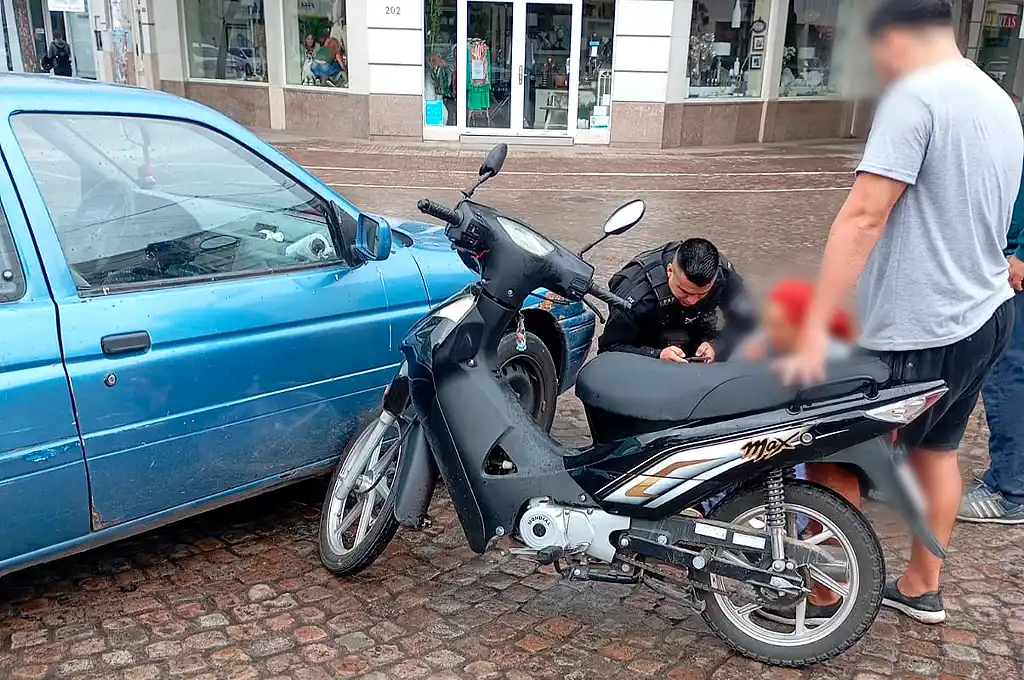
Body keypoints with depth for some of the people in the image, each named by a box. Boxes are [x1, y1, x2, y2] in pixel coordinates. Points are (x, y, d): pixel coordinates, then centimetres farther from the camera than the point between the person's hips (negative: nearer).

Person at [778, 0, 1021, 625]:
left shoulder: (915, 95, -16)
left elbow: (863, 216, -25)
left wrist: (815, 329, -26)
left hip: (922, 331, -10)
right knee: (937, 450, 22)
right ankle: (923, 588, 37)